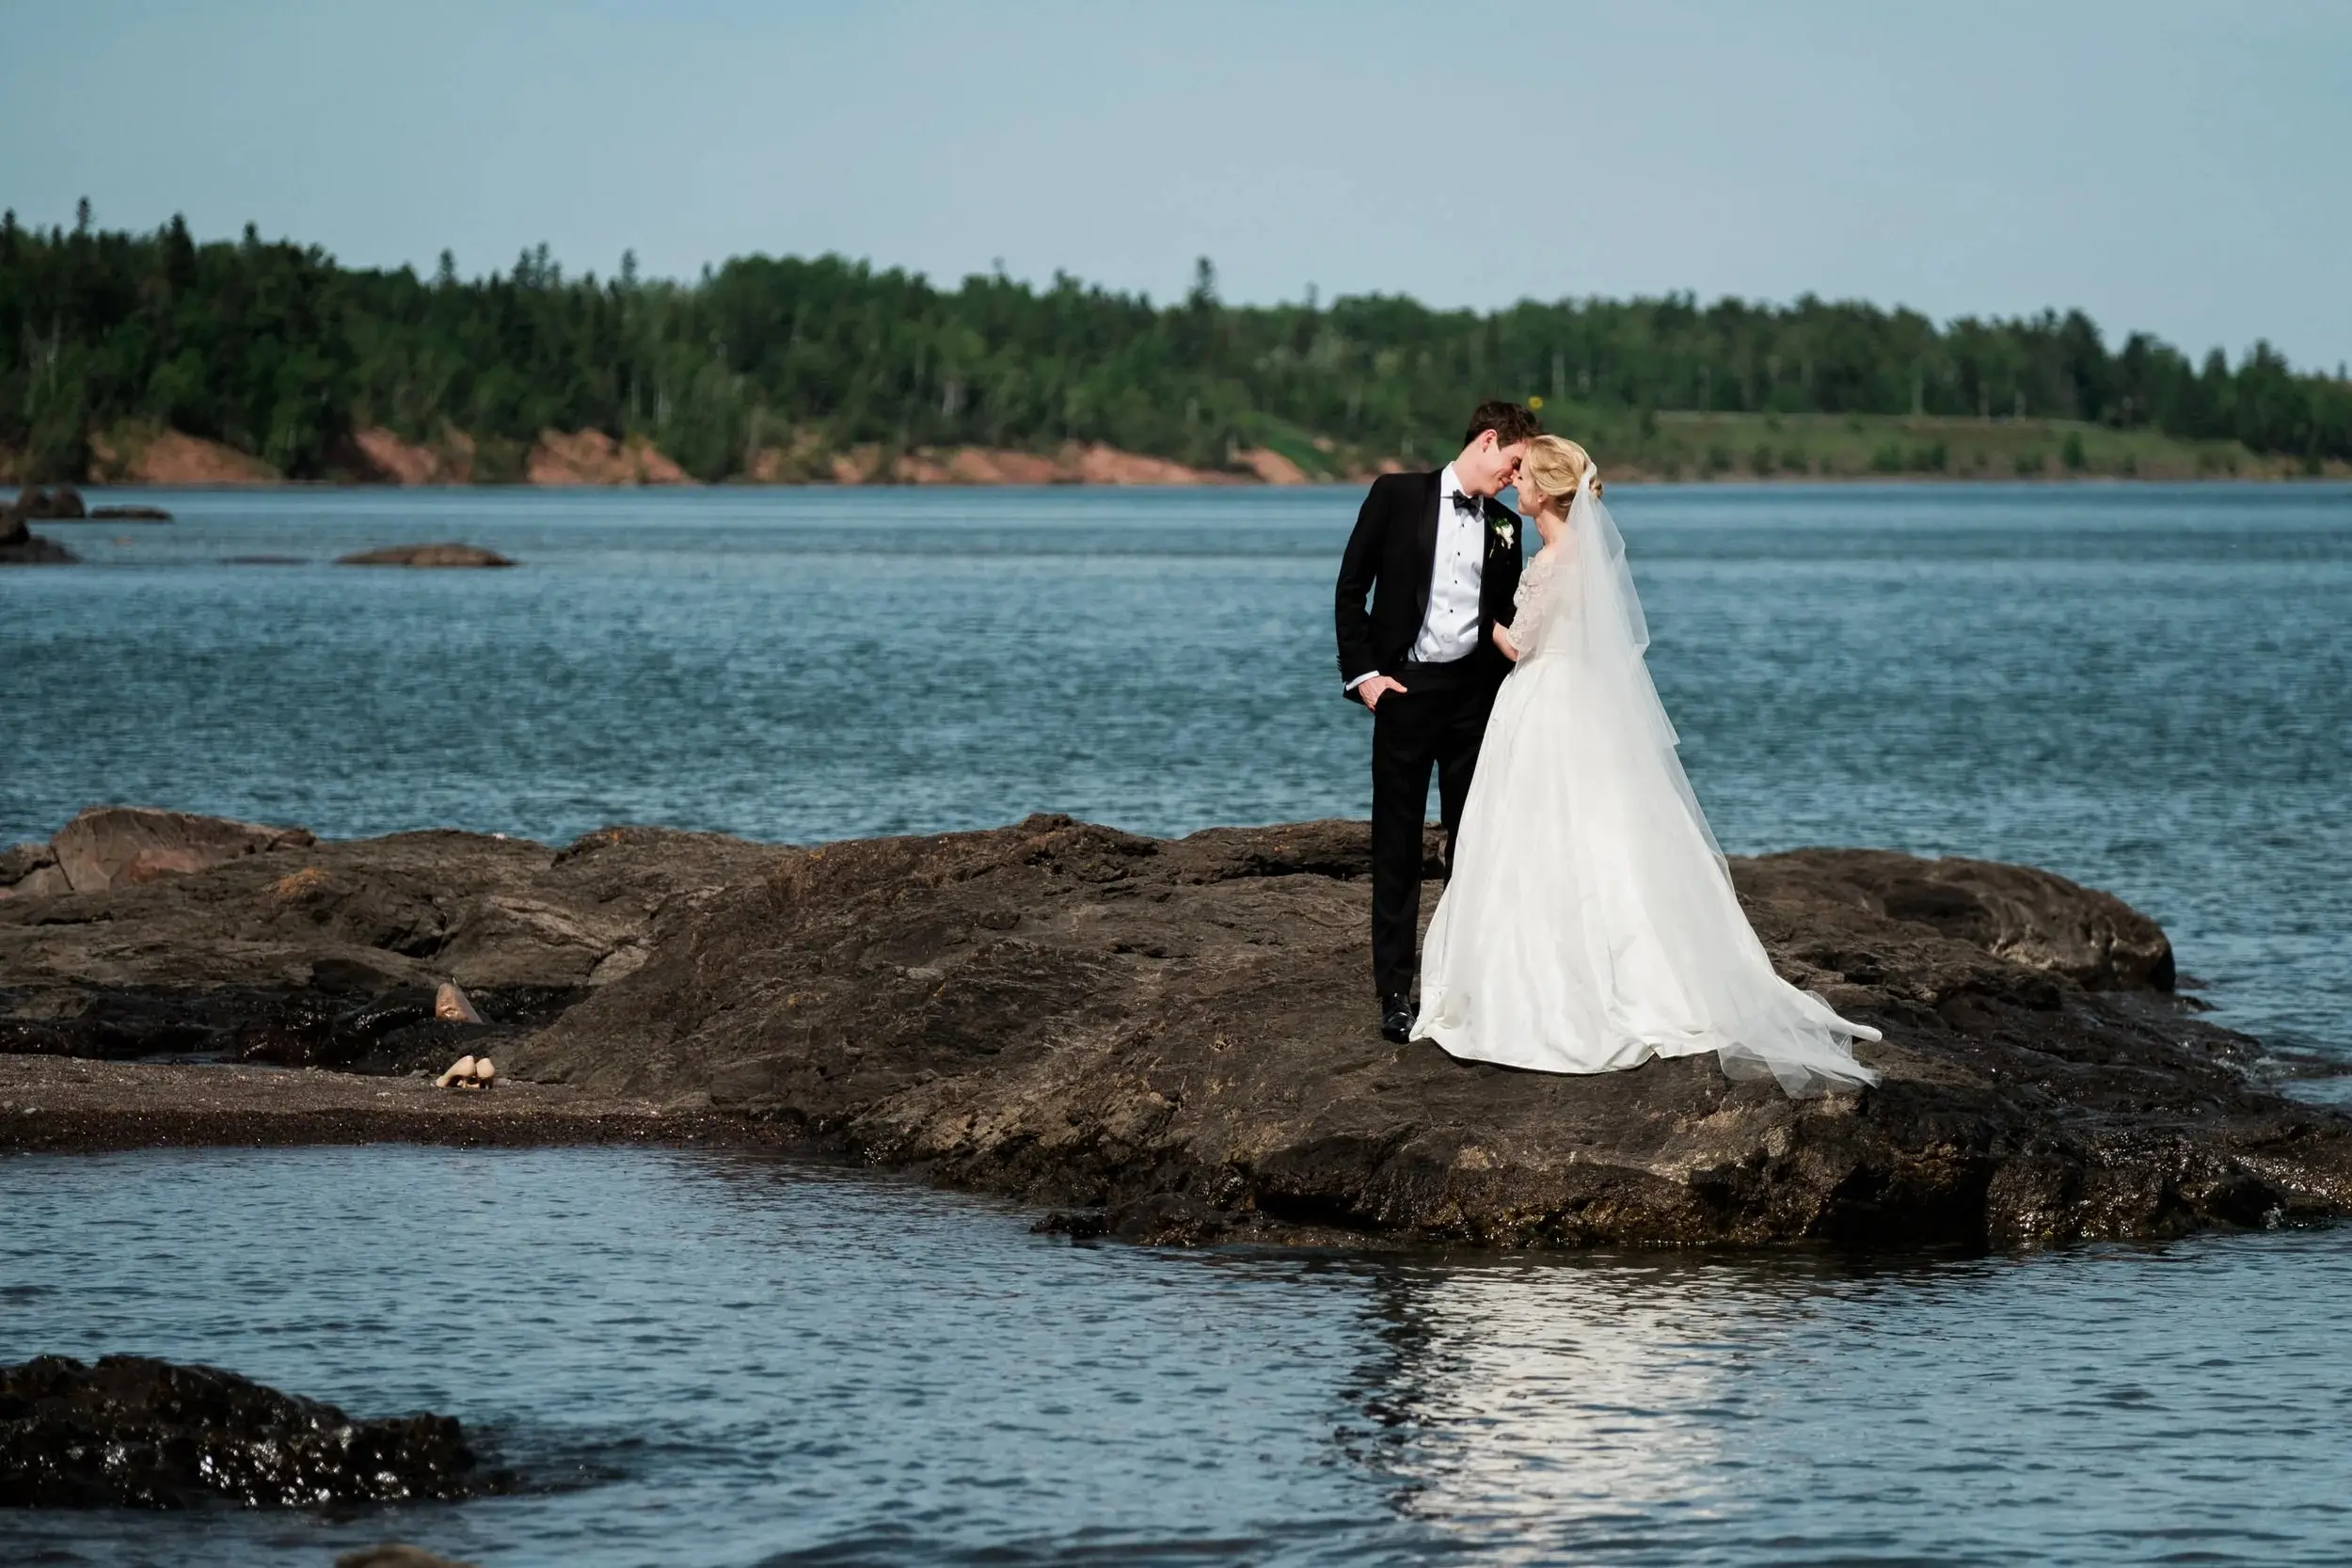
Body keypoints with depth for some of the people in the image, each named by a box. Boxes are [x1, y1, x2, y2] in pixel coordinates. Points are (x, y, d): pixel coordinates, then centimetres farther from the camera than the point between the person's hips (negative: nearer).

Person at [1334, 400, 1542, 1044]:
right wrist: (1362, 671, -7)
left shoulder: (1505, 527, 10)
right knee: (1397, 845, 1)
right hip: (1405, 689, -3)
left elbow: (1505, 619, 16)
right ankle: (1395, 991, 6)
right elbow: (1352, 587, 0)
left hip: (1475, 691, 4)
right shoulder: (1397, 496, -1)